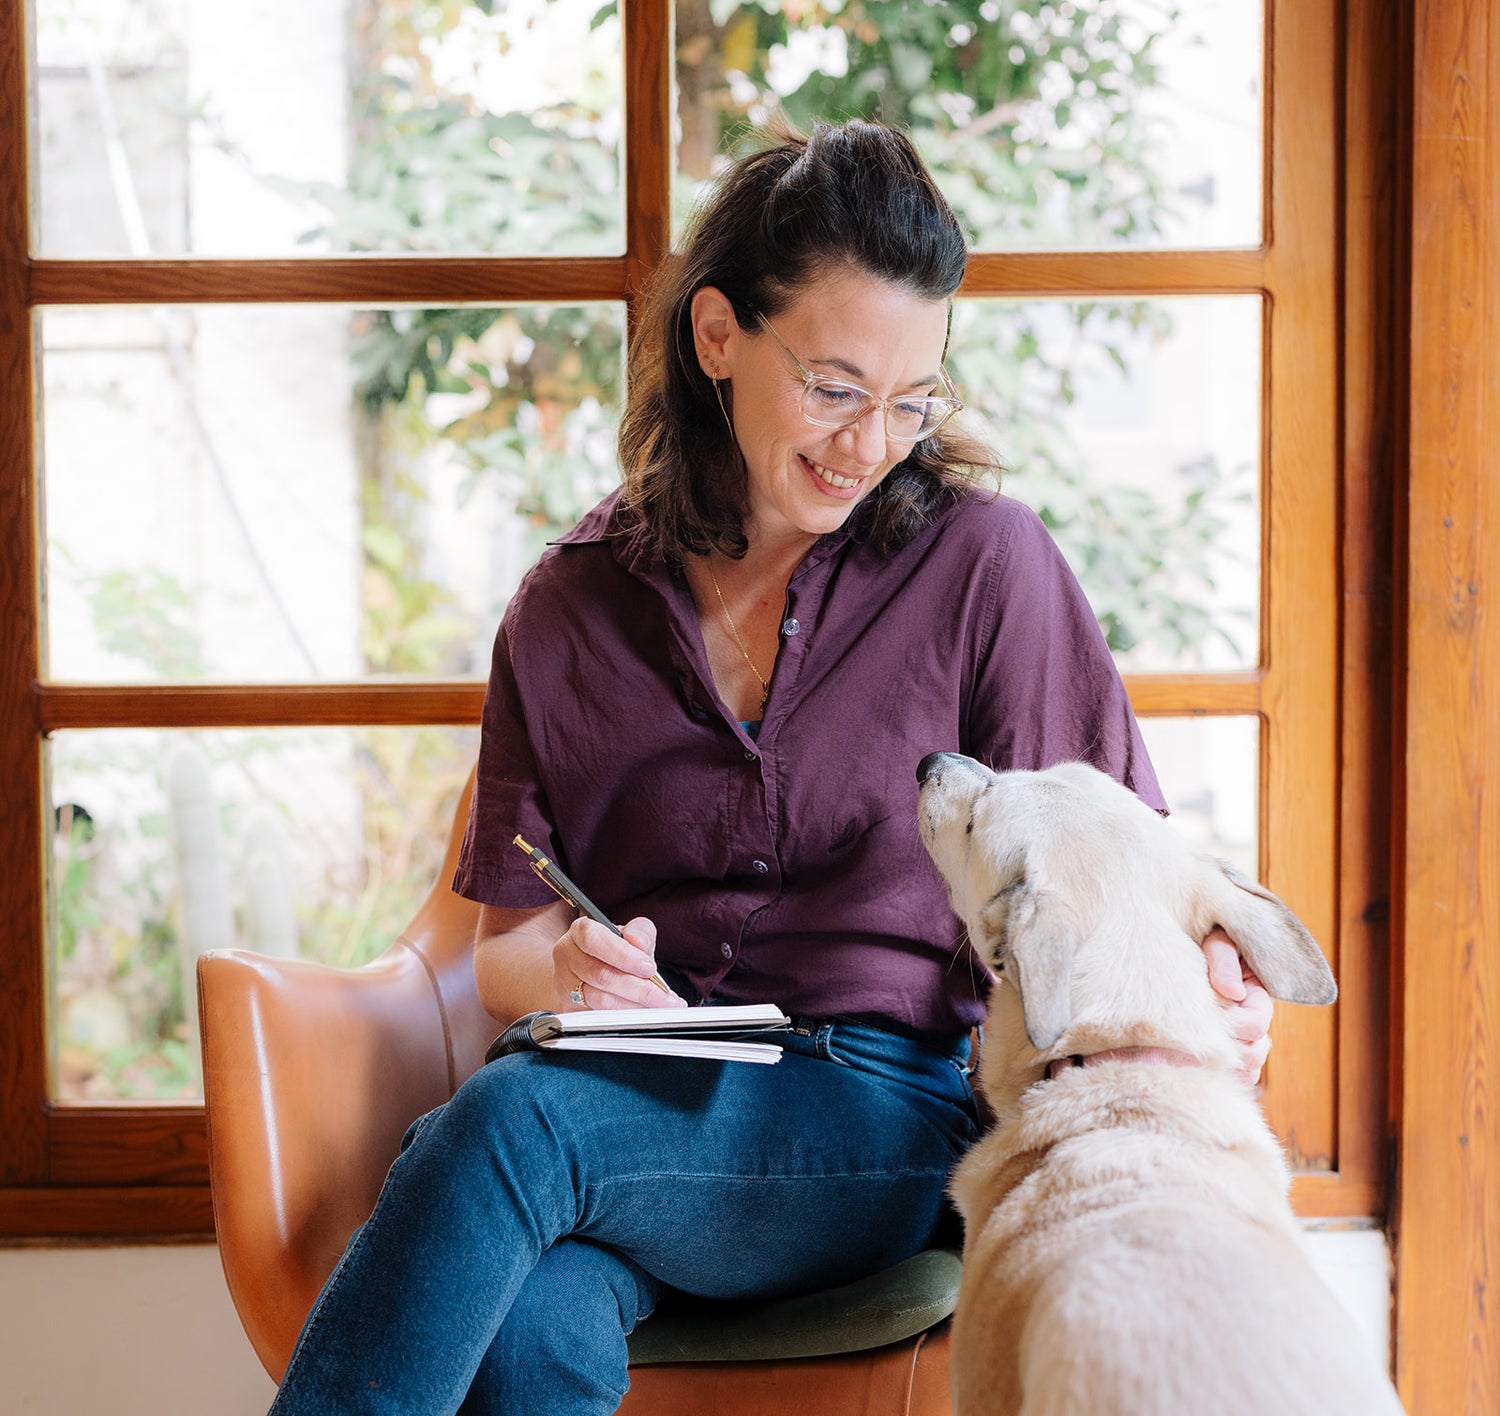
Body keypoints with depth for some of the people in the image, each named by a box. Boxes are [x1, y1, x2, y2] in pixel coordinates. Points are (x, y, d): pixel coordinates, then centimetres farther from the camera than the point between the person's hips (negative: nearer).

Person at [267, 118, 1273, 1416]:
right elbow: (504, 946, 13)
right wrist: (564, 971, -11)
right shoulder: (569, 609, 11)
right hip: (631, 1112, 3)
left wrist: (1208, 980, -16)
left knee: (514, 1116, -32)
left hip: (890, 1126, -2)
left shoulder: (983, 563, 3)